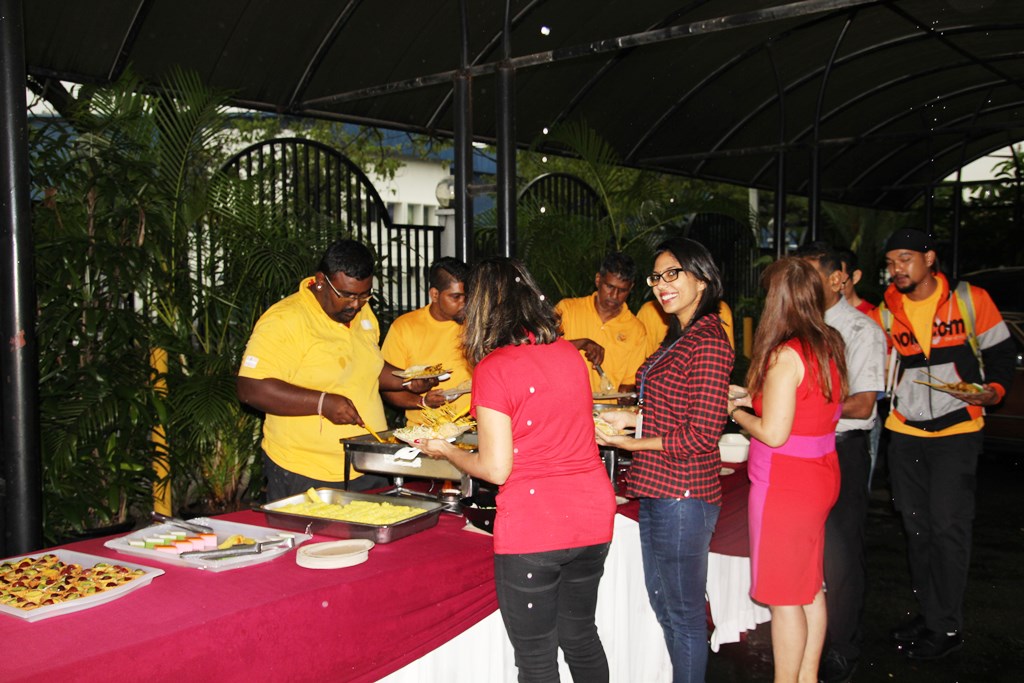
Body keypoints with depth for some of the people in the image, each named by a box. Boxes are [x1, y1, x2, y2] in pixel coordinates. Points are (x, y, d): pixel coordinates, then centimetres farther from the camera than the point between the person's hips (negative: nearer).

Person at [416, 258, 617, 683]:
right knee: (580, 636, 24)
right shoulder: (569, 353, 5)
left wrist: (445, 451, 6)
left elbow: (496, 469, -12)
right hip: (593, 519, 7)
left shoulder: (493, 369, -13)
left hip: (532, 530, -6)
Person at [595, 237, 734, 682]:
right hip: (657, 492, 10)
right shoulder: (680, 336, 14)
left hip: (682, 495, -10)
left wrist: (631, 443, -14)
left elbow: (702, 433, -21)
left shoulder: (708, 341, -17)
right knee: (663, 602, 21)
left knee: (683, 612, 4)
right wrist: (633, 419, 9)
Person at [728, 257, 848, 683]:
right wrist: (755, 398, 12)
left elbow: (773, 433, -21)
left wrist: (735, 411, -5)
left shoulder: (786, 354, -21)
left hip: (785, 484, -9)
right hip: (821, 476, 9)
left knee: (783, 597, 5)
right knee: (810, 587, 19)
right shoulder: (830, 346, 4)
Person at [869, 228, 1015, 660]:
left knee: (947, 526, -6)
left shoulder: (970, 300, -3)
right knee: (916, 526, 10)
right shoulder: (885, 313, 3)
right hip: (904, 432, 4)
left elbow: (999, 351, 4)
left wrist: (993, 390, -12)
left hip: (956, 430, -3)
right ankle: (928, 615, 25)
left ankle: (946, 627, 8)